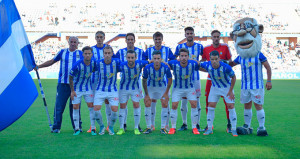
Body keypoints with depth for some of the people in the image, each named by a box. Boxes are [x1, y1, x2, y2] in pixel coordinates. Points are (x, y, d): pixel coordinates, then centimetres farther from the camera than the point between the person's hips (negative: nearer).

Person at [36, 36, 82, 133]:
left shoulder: (80, 54, 9)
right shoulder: (62, 52, 10)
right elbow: (52, 61, 17)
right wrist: (38, 66, 14)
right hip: (63, 84, 0)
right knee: (59, 106, -3)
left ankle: (77, 126, 14)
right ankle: (56, 127, 4)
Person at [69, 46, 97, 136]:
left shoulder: (93, 62, -13)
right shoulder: (77, 65, -25)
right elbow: (70, 77, -12)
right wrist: (72, 91, -11)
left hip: (88, 87, 3)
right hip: (77, 88, -3)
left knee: (91, 107, -1)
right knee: (75, 107, -2)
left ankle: (93, 128, 6)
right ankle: (77, 129, 10)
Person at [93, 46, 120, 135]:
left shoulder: (116, 62, -11)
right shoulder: (98, 63, -11)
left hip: (113, 90, 0)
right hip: (100, 90, 0)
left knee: (114, 110, -12)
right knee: (96, 109, -11)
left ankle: (111, 127, 17)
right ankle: (101, 126, 17)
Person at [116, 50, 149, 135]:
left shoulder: (139, 64, -22)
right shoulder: (122, 66, -26)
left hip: (135, 88, 1)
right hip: (124, 88, 0)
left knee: (136, 105, -4)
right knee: (122, 106, 3)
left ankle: (136, 128, 8)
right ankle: (121, 128, 15)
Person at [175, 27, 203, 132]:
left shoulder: (199, 46, 3)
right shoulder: (180, 47, 4)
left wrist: (200, 62, -4)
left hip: (195, 77, -1)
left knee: (196, 101, 2)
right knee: (183, 101, 4)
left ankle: (197, 124, 11)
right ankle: (184, 124, 15)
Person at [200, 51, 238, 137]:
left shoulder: (226, 67, -32)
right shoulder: (207, 65, -24)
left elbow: (233, 77, -15)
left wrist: (231, 91, -13)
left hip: (227, 87, -2)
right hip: (215, 87, 3)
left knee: (231, 106, -7)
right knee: (211, 106, -3)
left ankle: (234, 129, 4)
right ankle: (209, 129, 9)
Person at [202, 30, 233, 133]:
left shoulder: (225, 47, 0)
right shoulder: (206, 49, 4)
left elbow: (230, 61, 4)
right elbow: (203, 61, 15)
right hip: (211, 78, 2)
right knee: (208, 101, 3)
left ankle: (229, 125, 6)